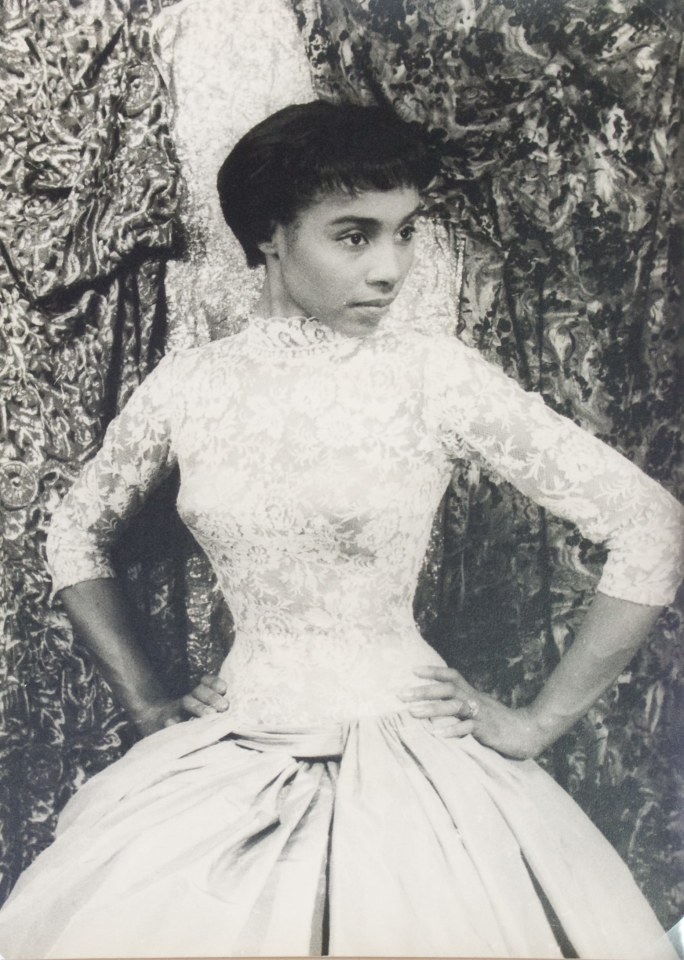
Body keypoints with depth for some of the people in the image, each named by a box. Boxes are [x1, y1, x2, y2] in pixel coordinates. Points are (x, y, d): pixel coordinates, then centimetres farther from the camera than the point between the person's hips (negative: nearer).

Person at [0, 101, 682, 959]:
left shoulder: (435, 377, -11)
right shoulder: (186, 388, -2)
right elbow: (77, 536, 16)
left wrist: (539, 721, -6)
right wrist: (147, 702, 10)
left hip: (405, 765, -2)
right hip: (231, 772, 3)